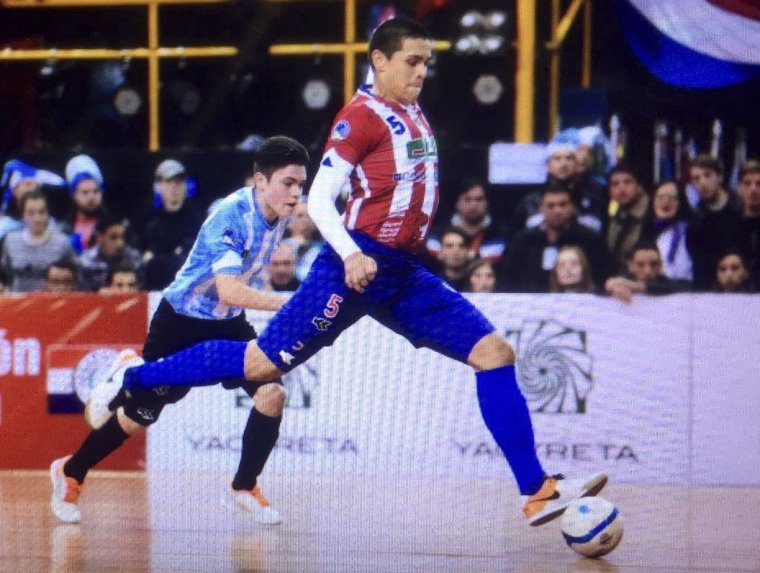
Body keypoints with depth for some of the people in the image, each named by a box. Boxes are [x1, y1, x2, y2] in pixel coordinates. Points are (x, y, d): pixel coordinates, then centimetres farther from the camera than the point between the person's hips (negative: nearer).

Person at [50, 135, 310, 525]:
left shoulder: (279, 214, -8)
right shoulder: (231, 215, -30)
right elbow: (229, 291, -41)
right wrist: (284, 303, -48)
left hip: (227, 323, 6)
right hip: (180, 321, -6)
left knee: (271, 393, -13)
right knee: (140, 414, 3)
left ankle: (245, 488, 5)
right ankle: (70, 474, 26)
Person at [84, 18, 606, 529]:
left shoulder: (414, 117, 15)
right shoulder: (361, 116, -9)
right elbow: (319, 199, -15)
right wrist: (351, 255, -29)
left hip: (405, 274, 8)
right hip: (360, 265, -8)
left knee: (494, 351, -5)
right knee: (264, 364, -5)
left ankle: (538, 492, -7)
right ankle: (132, 379, 12)